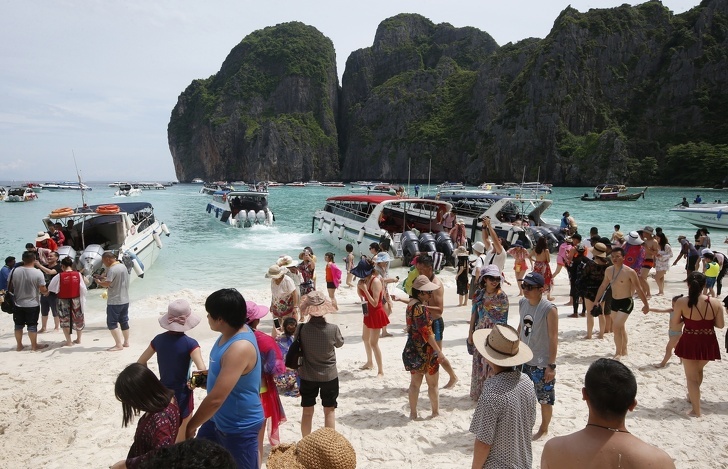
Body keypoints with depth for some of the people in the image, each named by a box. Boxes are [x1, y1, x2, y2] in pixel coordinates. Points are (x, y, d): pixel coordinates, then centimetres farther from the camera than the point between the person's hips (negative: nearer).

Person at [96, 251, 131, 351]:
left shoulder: (112, 269, -18)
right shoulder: (123, 266, 9)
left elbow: (107, 284, -22)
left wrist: (99, 282, -3)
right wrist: (105, 278, 12)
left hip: (114, 302, -8)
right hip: (125, 300, 9)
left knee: (112, 323, -1)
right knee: (124, 321, 16)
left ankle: (119, 345, -4)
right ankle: (126, 342, 23)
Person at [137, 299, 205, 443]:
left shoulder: (159, 339, -4)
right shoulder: (190, 343, -19)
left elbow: (140, 363, 6)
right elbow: (202, 372, -28)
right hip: (182, 395, -5)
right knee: (181, 440, 13)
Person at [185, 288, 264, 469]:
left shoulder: (240, 348, -35)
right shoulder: (233, 331, -5)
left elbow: (216, 399, -33)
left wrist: (191, 426, -21)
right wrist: (207, 374, 6)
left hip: (239, 427, -9)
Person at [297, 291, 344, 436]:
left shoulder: (302, 329, -17)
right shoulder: (333, 329, -19)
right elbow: (340, 344, 1)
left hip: (307, 376, 1)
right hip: (329, 376, -1)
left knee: (307, 411, 16)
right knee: (329, 410, 15)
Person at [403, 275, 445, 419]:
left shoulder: (411, 304, 5)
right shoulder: (420, 308, -23)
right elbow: (427, 333, -23)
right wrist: (439, 351, -18)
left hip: (412, 350, 8)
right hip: (425, 351, -8)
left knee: (415, 383, 14)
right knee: (433, 384, 9)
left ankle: (413, 413, 20)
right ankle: (435, 412, 22)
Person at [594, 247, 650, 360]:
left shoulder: (630, 272, -18)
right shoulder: (608, 270, -1)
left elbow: (638, 289, -11)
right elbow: (603, 286, 11)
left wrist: (646, 304, -7)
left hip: (626, 302, -6)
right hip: (614, 302, 6)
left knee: (616, 326, -17)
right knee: (620, 327, 20)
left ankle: (618, 353, -3)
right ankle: (624, 350, 38)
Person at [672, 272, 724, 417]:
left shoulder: (681, 302, -17)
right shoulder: (715, 303, -11)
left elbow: (674, 326, -9)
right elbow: (721, 325, -2)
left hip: (690, 343, -3)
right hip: (708, 343, 4)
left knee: (691, 377, 11)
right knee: (698, 370, 30)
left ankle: (696, 410, 12)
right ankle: (692, 395, 51)